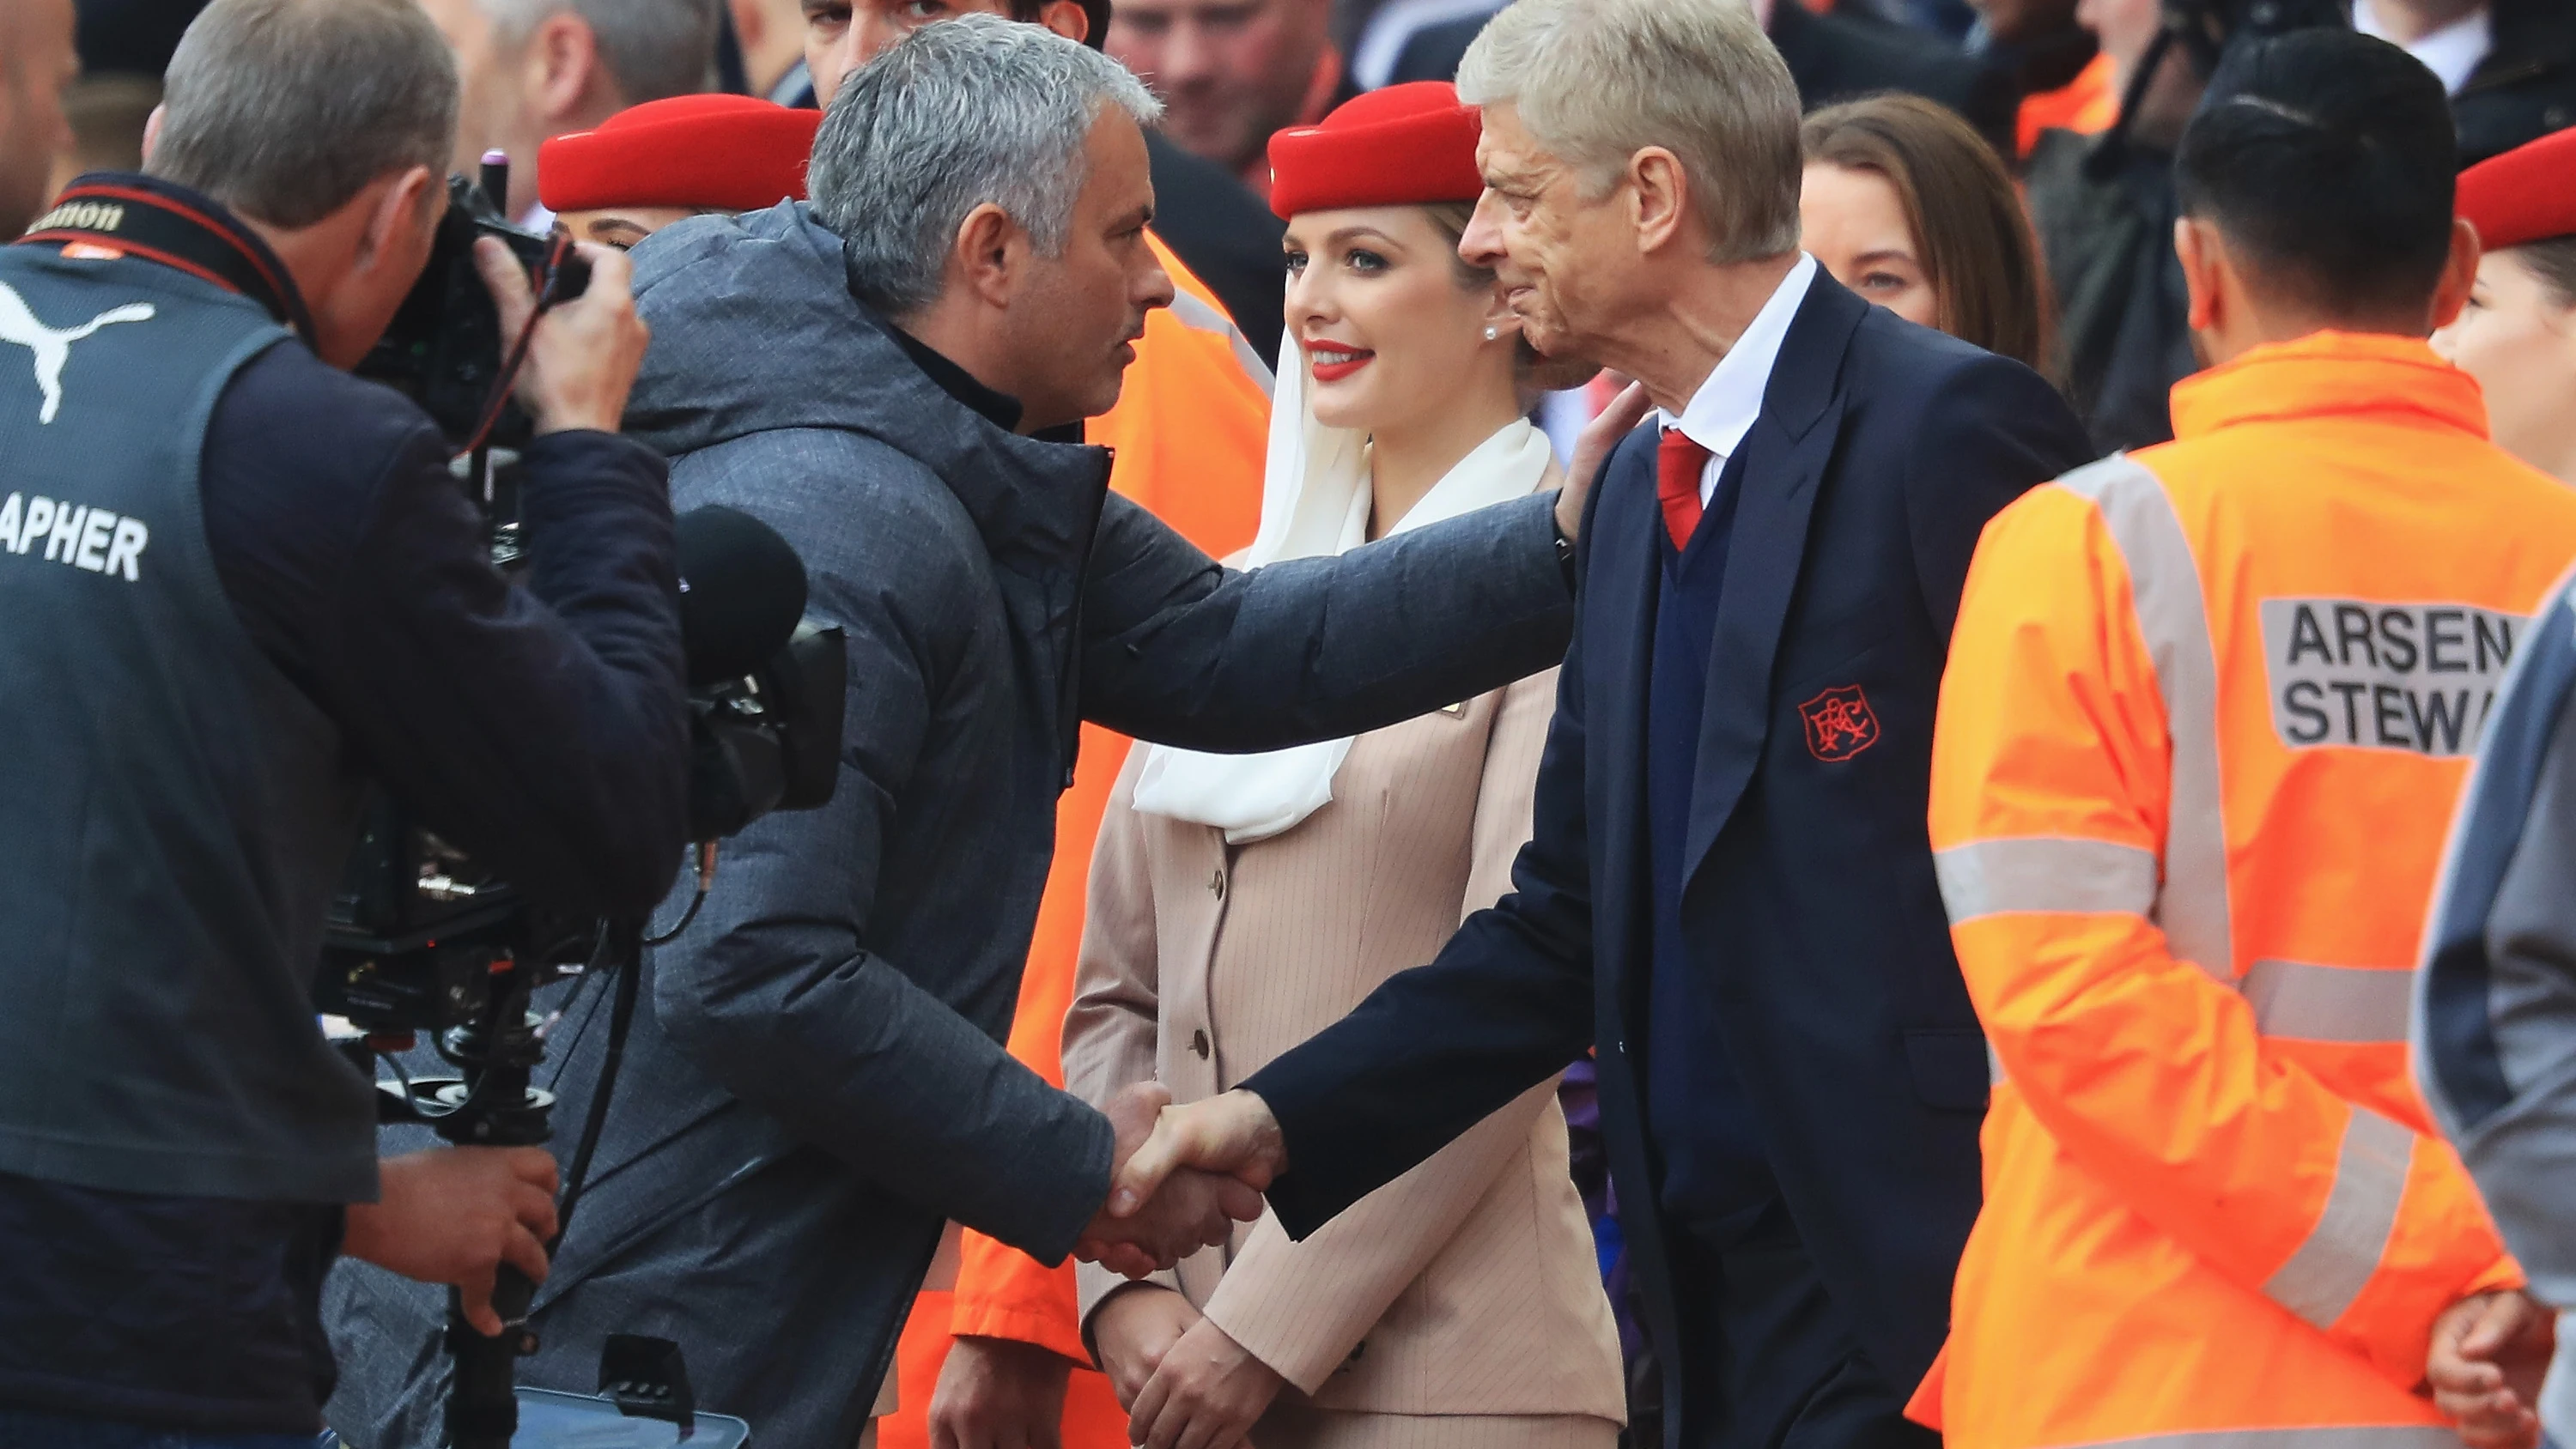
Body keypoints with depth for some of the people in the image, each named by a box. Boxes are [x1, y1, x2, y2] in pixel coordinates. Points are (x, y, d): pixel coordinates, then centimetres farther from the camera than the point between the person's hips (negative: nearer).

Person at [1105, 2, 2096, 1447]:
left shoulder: (1954, 431, -11)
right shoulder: (1641, 490, 17)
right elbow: (1570, 925, 19)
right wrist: (1280, 1118, 8)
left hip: (1924, 1288, -9)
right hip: (1724, 1312, 9)